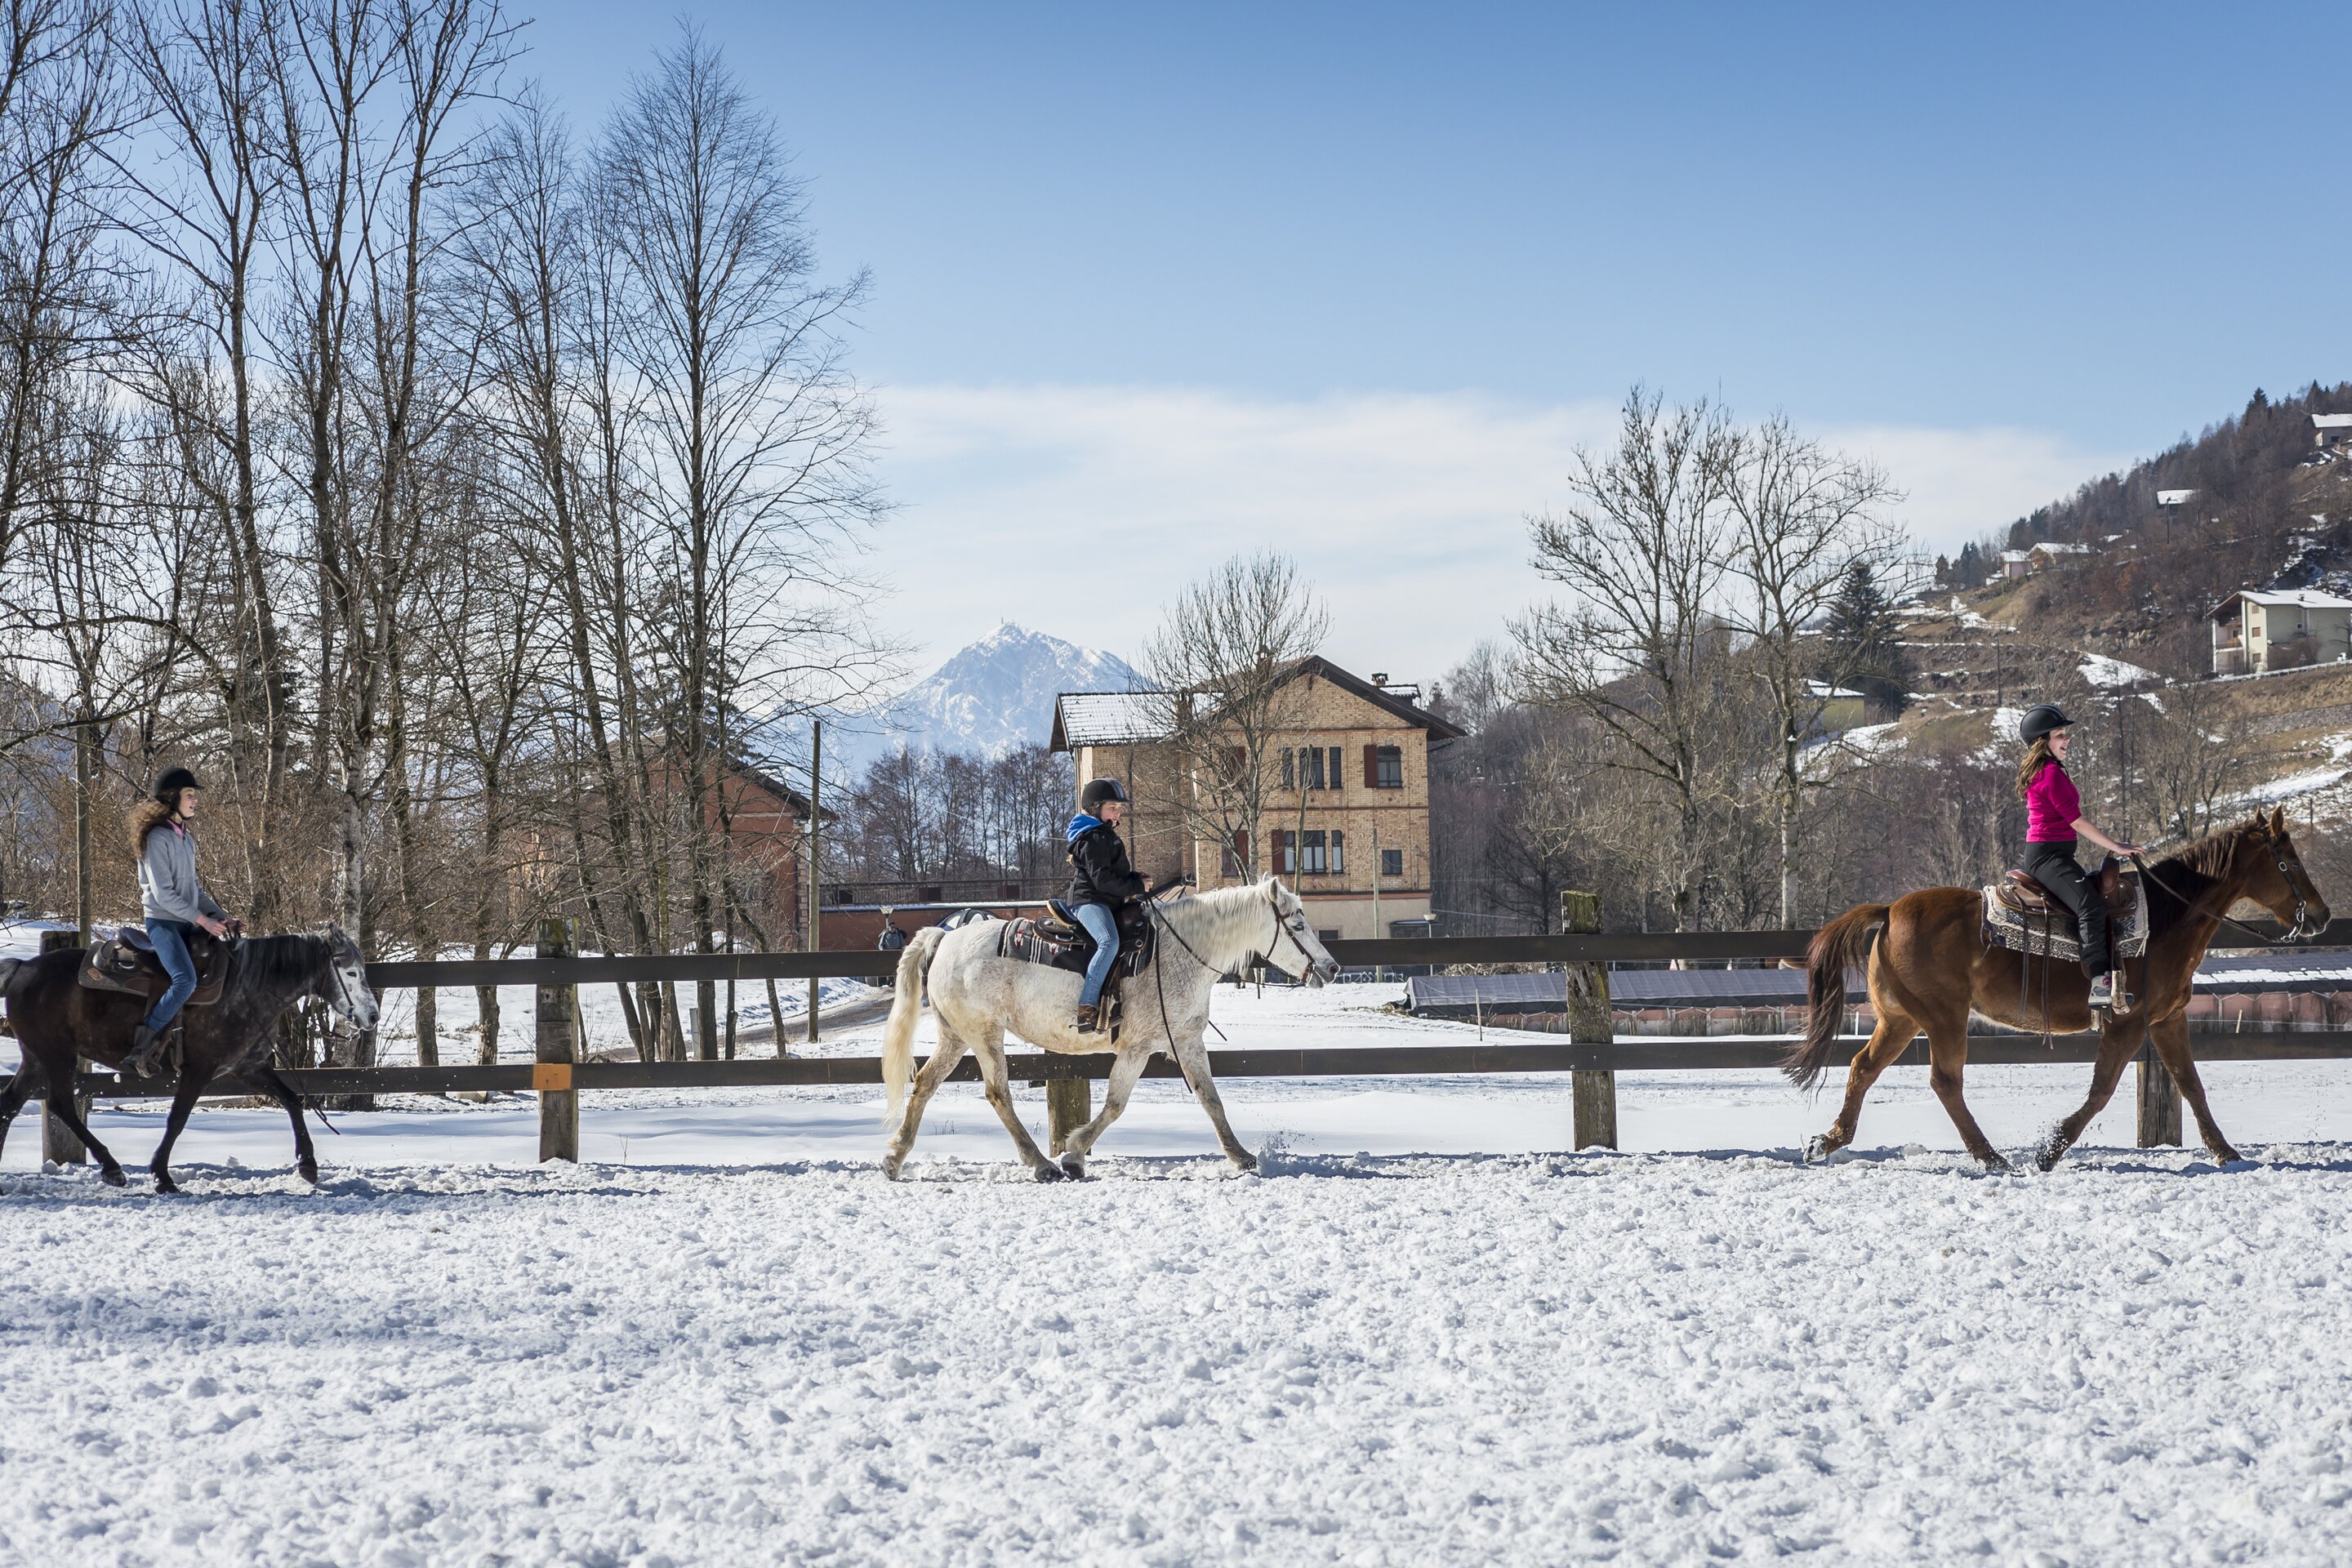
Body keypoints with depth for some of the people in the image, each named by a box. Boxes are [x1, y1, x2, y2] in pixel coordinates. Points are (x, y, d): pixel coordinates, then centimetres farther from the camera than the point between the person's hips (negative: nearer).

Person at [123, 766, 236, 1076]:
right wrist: (202, 919, -17)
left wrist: (219, 915, 7)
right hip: (163, 921, -9)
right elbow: (163, 893, -18)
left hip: (188, 922, 9)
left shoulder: (186, 836, 13)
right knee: (186, 980, -27)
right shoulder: (158, 837, -14)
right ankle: (142, 1045, -20)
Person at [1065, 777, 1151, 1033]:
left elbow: (1118, 873, 32)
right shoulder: (1094, 839, -10)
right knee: (1109, 942, -35)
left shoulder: (1107, 836, 23)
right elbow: (1102, 878, -19)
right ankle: (1087, 1007, -43)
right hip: (1089, 900, -11)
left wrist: (1137, 880, 13)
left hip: (1108, 903, 11)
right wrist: (1136, 887, -13)